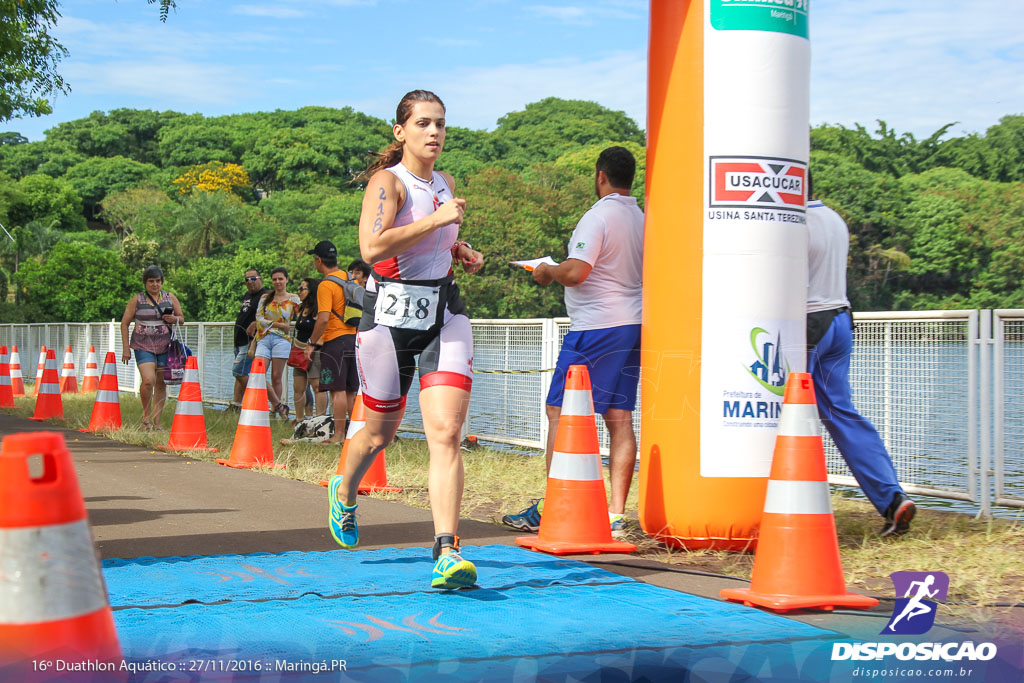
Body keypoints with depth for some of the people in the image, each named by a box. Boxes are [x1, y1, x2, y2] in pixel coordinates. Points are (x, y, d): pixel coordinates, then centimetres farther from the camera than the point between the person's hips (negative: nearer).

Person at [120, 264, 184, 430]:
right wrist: (126, 347, -1)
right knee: (148, 380, -20)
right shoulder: (136, 300, 3)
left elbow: (182, 319, 16)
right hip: (143, 346, -3)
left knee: (161, 384, 3)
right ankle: (146, 416, 0)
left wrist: (174, 319, -9)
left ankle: (156, 422, 12)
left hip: (165, 347, 3)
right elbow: (125, 323, 5)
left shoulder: (170, 298, 9)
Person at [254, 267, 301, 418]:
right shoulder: (265, 298, 15)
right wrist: (278, 324, -5)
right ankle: (279, 406, -2)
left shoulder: (293, 299, 8)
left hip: (281, 339, -3)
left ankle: (276, 409, 9)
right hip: (264, 339, 3)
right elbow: (259, 319, 6)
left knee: (276, 377, -3)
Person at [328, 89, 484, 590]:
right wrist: (437, 219, -25)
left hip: (445, 314, 4)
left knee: (445, 431, -12)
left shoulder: (446, 184, 12)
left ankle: (446, 553, -16)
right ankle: (344, 492, 46)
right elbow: (371, 247, -26)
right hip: (391, 316, -4)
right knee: (380, 432, 13)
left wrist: (459, 252, 11)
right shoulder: (387, 181, -9)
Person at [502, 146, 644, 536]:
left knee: (560, 413, -1)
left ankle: (549, 510, -2)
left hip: (596, 327, -8)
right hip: (633, 327, 8)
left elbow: (576, 271, -21)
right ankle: (616, 514, 3)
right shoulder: (641, 218, 13)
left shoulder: (599, 216, -12)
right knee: (619, 418, 5)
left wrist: (547, 272, -1)